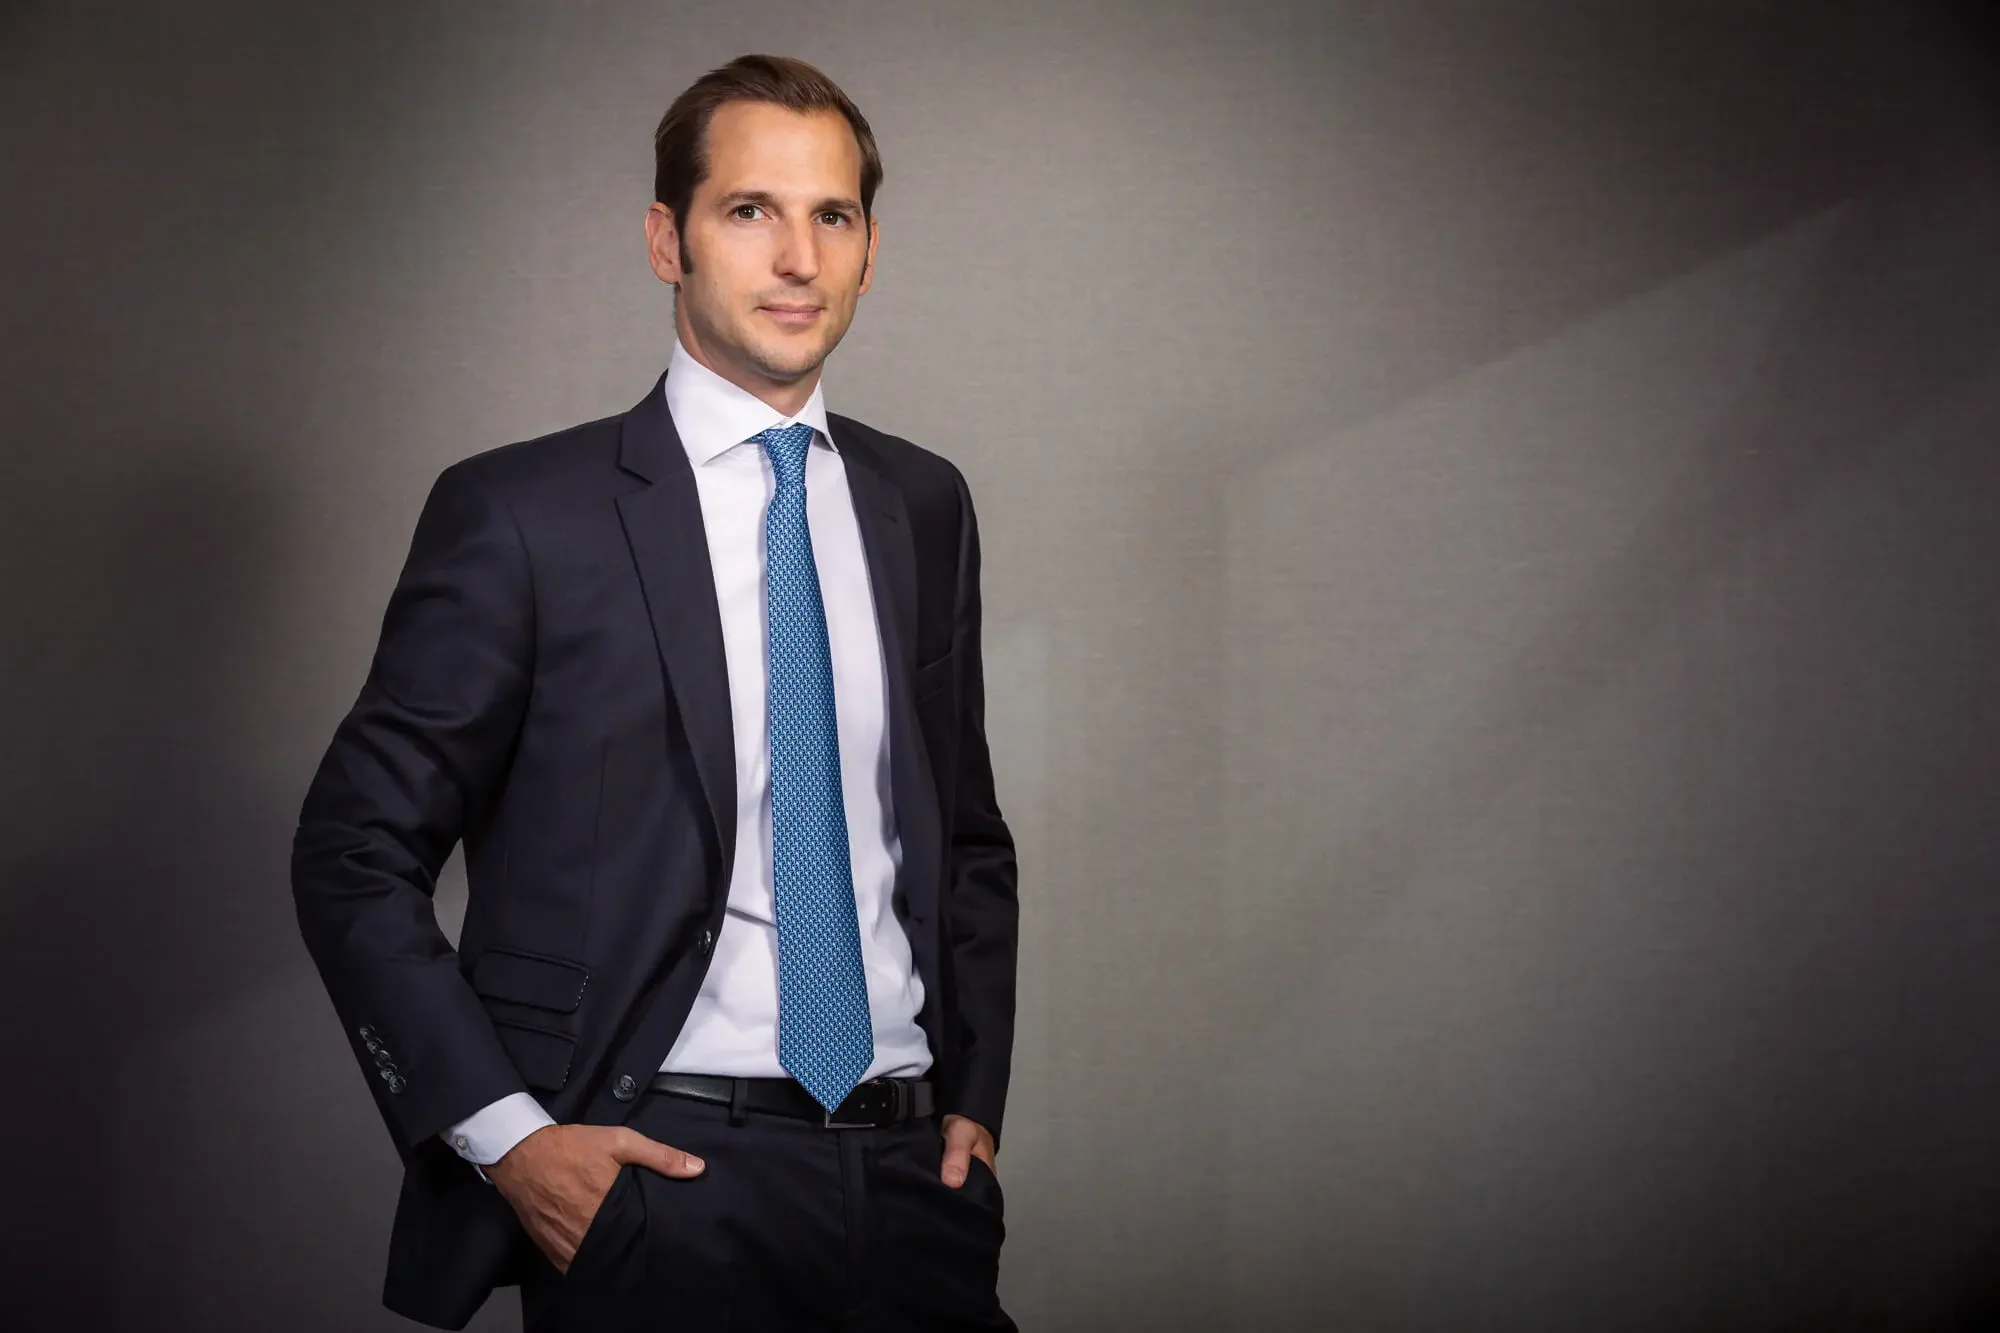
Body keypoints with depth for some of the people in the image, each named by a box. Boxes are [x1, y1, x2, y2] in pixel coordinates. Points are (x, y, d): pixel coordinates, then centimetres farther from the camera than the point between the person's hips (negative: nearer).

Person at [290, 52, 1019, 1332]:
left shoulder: (925, 504, 11)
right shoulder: (523, 512, -5)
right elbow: (357, 855, -3)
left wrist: (974, 1098, 10)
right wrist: (503, 1134, -11)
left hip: (907, 1174, 4)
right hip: (657, 1182, -4)